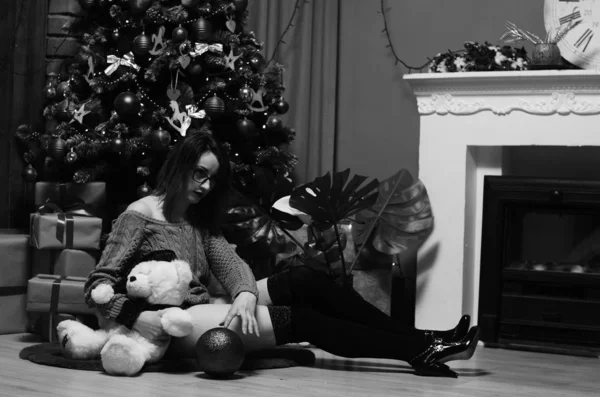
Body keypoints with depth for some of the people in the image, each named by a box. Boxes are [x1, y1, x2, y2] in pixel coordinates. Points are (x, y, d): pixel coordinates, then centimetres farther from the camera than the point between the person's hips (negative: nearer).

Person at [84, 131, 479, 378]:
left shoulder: (199, 219, 17)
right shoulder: (139, 216, -6)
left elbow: (230, 263, 2)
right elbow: (97, 286, -11)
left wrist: (245, 295, -21)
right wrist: (136, 315, -29)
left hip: (206, 308, 8)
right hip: (175, 325, -8)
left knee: (306, 281, -10)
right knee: (299, 320, -20)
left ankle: (420, 341, -15)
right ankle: (418, 352, -20)